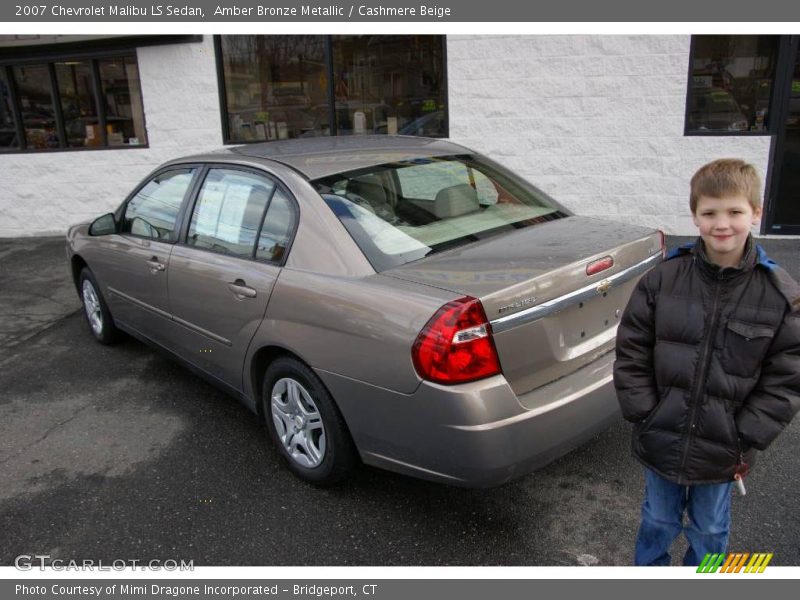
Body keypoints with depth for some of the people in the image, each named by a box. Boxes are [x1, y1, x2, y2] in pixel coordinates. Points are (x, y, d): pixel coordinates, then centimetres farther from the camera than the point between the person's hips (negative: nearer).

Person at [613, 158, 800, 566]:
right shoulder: (663, 279, -10)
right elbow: (631, 352, -4)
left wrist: (745, 440, -10)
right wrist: (645, 415, -8)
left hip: (721, 452, 0)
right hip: (661, 441, 0)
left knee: (710, 530, 22)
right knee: (658, 522, 21)